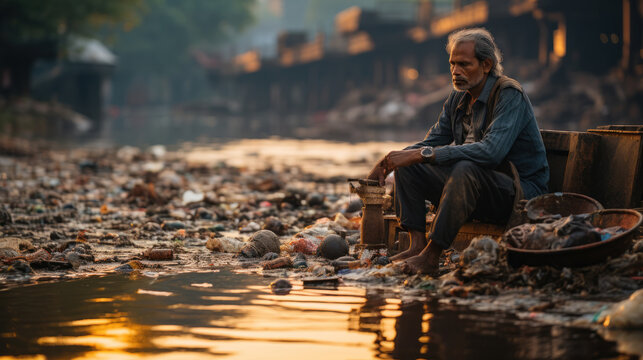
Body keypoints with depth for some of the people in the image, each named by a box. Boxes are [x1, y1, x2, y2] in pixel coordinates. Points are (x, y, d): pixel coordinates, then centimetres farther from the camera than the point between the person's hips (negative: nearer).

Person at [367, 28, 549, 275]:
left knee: (466, 169, -37)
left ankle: (431, 256, -32)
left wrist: (422, 154, -34)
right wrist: (389, 161, -7)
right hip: (477, 189, 8)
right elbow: (432, 143, 14)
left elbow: (491, 151, -33)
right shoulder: (458, 98, 8)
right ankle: (417, 243, -13)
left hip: (520, 192, -8)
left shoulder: (509, 95, -18)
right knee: (407, 165, -2)